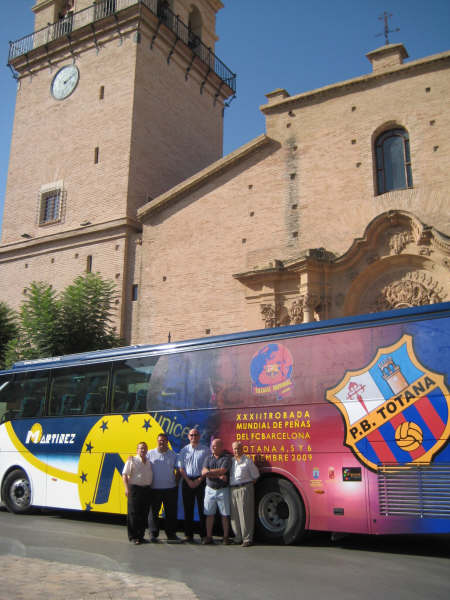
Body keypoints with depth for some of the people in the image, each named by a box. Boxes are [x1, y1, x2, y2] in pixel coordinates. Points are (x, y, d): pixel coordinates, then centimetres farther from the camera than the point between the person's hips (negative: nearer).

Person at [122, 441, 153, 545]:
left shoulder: (149, 462, 14)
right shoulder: (132, 460, 1)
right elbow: (124, 475, -3)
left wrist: (150, 487, 11)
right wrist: (126, 488, -13)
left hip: (147, 489, 5)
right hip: (135, 489, -5)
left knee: (144, 514, 7)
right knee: (133, 514, -4)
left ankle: (140, 535, 17)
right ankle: (133, 537, 5)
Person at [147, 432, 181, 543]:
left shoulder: (173, 455, 7)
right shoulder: (150, 454, 4)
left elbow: (178, 470, 12)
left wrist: (176, 482, 4)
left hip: (170, 488, 1)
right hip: (154, 488, -1)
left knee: (171, 512, 4)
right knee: (153, 511, 5)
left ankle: (171, 534, 14)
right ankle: (153, 534, 15)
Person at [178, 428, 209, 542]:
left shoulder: (206, 450, 3)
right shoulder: (184, 450, 9)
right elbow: (181, 468, 6)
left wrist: (199, 480, -9)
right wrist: (189, 481, -6)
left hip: (201, 481, -2)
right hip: (187, 481, 2)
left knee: (202, 508, -2)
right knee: (188, 509, 4)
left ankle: (204, 535, 4)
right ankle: (188, 535, 11)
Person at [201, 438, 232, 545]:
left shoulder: (227, 458, -3)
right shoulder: (208, 458, 8)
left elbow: (222, 471, -18)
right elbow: (203, 472, -5)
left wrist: (209, 471, -8)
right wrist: (219, 476, -14)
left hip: (223, 490, -3)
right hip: (210, 489, 3)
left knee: (225, 515, 2)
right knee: (209, 514, 5)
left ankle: (226, 537, 9)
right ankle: (208, 537, 12)